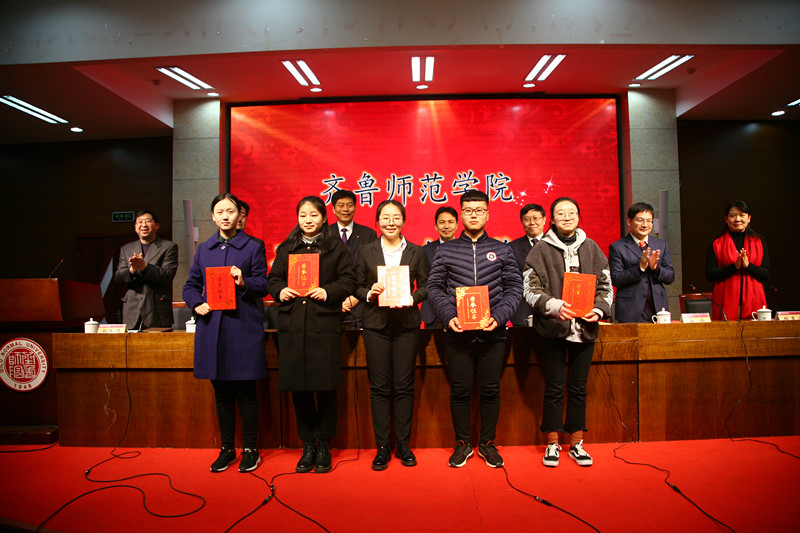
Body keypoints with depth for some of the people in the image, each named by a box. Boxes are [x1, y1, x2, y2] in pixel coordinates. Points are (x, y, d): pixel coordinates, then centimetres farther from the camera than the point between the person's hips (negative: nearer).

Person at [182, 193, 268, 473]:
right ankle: (226, 449, 25)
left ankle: (250, 449, 16)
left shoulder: (253, 247, 3)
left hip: (243, 327, -4)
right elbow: (191, 285, 18)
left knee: (245, 392, 1)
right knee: (221, 392, 11)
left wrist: (244, 282, -20)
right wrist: (197, 303, -2)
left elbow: (263, 285, 0)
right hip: (212, 327, 4)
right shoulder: (204, 249, 15)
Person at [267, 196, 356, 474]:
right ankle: (307, 445, 21)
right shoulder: (286, 249, 17)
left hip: (325, 325, -3)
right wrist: (280, 291, -3)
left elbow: (348, 280, 2)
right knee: (298, 388, 6)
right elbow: (273, 278, 18)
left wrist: (327, 292, -14)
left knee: (325, 387, 1)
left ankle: (323, 445, 18)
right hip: (292, 325, 3)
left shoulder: (336, 247, 6)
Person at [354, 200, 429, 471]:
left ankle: (403, 444, 18)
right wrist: (370, 293, -11)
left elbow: (426, 286, 7)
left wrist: (412, 298, -11)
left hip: (406, 323, 0)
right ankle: (383, 446, 16)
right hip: (376, 324, 0)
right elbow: (357, 286, 9)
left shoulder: (416, 252, 8)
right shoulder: (367, 251, 8)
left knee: (404, 386, 3)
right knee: (379, 387, 3)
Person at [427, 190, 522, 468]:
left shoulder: (502, 250, 8)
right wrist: (448, 315, -11)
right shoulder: (445, 250, 7)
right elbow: (434, 287, 4)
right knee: (460, 390, 7)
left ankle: (487, 443, 26)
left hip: (493, 333, 1)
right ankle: (462, 443, 24)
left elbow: (514, 288, 5)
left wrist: (499, 316, -10)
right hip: (457, 333, 0)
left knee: (490, 390, 9)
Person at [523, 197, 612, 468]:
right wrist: (554, 305, -20)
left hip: (584, 329, 3)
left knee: (578, 387, 10)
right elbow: (530, 289, -5)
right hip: (551, 329, -3)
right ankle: (552, 444, 19)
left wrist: (598, 309, -7)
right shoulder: (541, 250, 0)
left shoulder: (591, 248, 10)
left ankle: (576, 443, 24)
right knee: (554, 388, 4)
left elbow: (605, 287, 11)